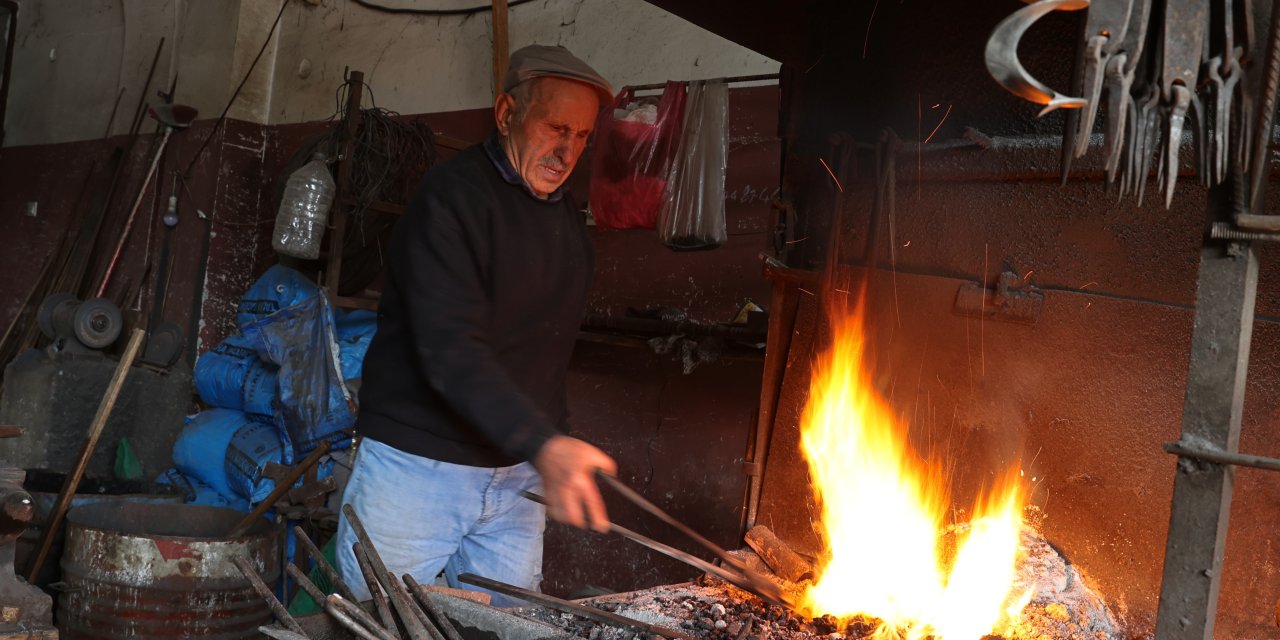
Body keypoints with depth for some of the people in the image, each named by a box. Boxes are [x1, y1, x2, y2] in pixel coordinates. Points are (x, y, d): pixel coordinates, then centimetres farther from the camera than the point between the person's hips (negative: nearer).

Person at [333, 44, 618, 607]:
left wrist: (554, 452, 11)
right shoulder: (453, 196, -13)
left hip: (519, 476, 6)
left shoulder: (568, 221, 11)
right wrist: (543, 445, -35)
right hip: (417, 469, -6)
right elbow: (450, 347, -25)